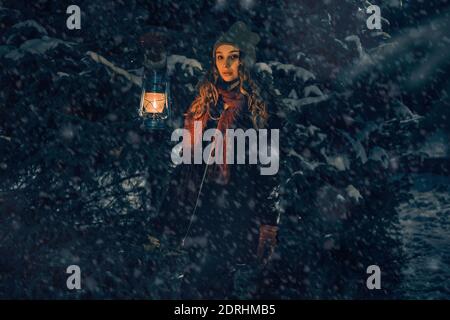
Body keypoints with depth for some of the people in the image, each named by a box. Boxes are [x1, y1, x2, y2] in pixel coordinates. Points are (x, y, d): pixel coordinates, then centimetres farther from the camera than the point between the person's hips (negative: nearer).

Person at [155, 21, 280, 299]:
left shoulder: (257, 109, -1)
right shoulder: (202, 106, 10)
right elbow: (185, 162, 12)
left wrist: (268, 225, -8)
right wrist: (173, 217, 10)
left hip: (235, 214, -4)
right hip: (199, 210, 4)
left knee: (198, 282, -9)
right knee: (218, 280, 9)